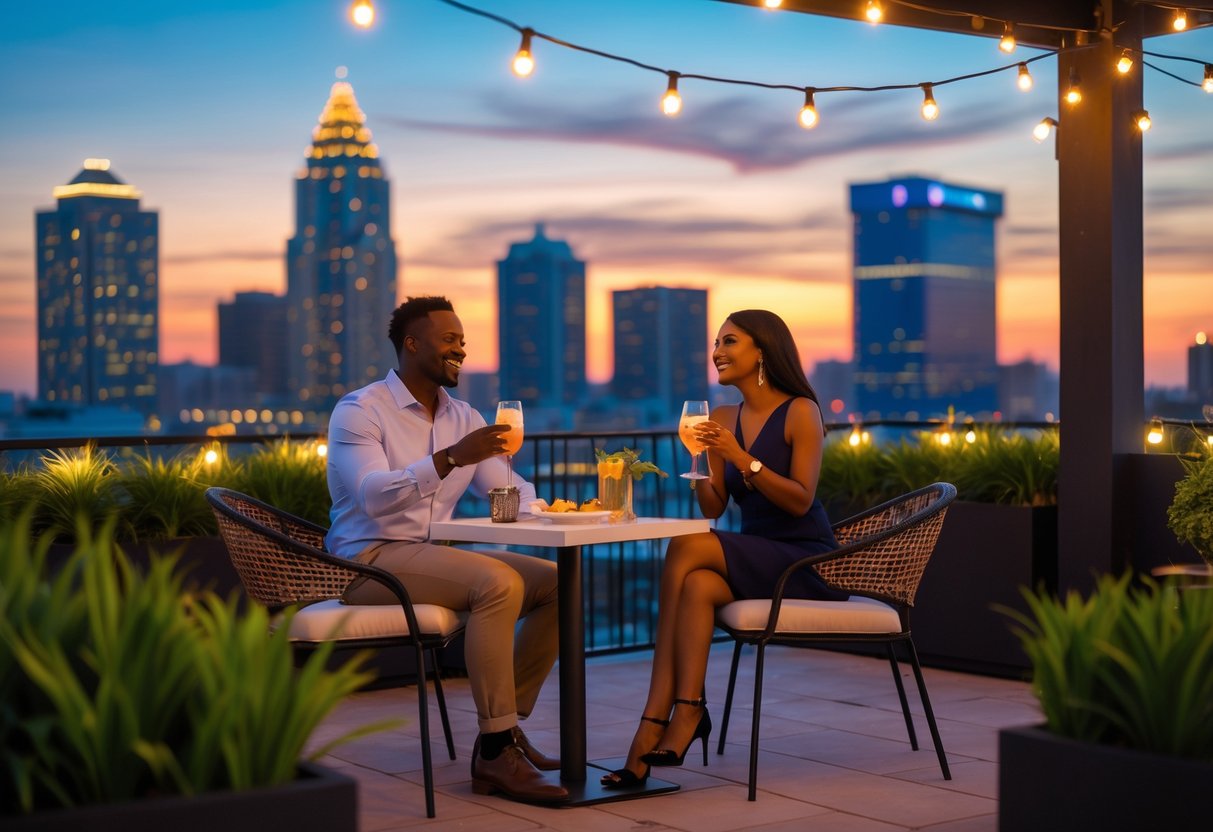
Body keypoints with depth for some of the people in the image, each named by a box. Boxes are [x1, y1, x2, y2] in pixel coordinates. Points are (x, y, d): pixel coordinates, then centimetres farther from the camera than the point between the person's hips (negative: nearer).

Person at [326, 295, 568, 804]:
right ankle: (495, 752, -26)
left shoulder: (463, 418, 13)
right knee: (498, 583, -30)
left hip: (434, 558, 8)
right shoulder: (359, 412, -8)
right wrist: (450, 457, -38)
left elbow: (511, 492, 12)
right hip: (370, 561, -8)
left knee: (556, 583, -6)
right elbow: (374, 497, -26)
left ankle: (506, 726, -2)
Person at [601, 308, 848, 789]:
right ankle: (682, 716, -38)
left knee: (685, 551, -27)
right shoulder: (722, 419, 12)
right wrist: (700, 462, -9)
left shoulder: (800, 412, -5)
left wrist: (740, 457, -21)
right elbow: (713, 509, 9)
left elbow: (800, 501, -14)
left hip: (804, 562, -5)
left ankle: (657, 724, -26)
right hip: (749, 560, 5)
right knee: (697, 585, -31)